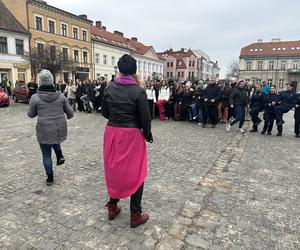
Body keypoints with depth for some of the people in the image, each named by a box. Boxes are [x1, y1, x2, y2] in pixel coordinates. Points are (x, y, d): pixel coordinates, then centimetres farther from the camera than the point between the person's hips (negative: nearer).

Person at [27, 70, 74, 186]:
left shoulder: (35, 97, -9)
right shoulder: (60, 95, -3)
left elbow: (31, 114, 2)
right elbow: (70, 112, 3)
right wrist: (68, 117, 25)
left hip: (44, 130, -3)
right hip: (60, 128, 3)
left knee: (46, 155, 11)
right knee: (55, 141, 36)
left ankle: (50, 178, 21)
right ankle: (60, 155, 14)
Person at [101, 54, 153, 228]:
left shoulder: (109, 89, -1)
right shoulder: (139, 91, -13)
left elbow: (105, 113, 7)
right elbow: (145, 118, -11)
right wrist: (148, 135, 5)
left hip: (112, 133, 4)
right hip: (132, 135, -4)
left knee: (114, 170, 20)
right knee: (135, 173, 10)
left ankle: (112, 207, 36)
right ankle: (136, 215, 21)